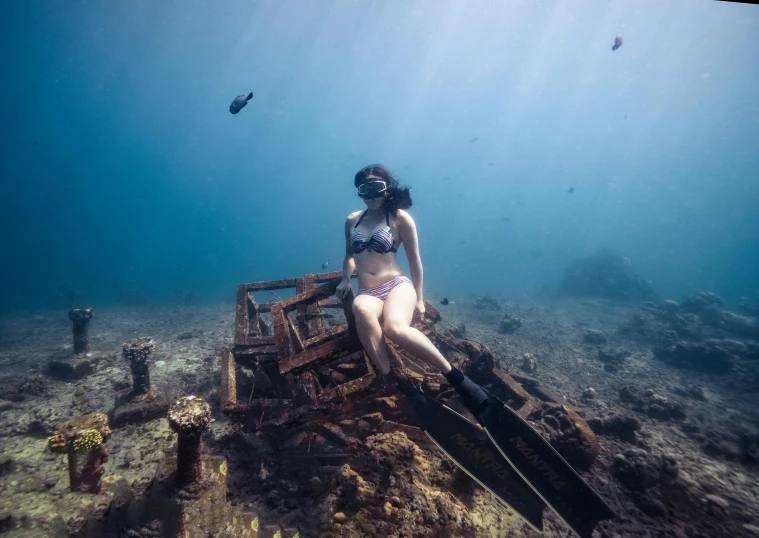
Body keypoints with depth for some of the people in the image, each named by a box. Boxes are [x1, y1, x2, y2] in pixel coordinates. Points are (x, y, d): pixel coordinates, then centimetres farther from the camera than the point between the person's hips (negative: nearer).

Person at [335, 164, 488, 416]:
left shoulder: (399, 217, 1)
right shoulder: (352, 220, 14)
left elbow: (414, 261, 6)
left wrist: (419, 298, 9)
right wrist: (345, 279, 12)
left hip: (397, 285, -3)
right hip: (367, 293, 3)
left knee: (394, 327, -39)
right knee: (361, 309, -39)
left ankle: (455, 377, -25)